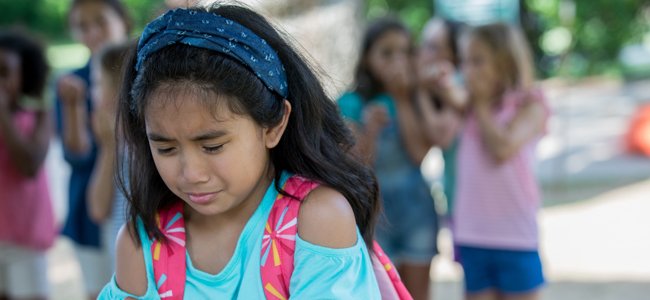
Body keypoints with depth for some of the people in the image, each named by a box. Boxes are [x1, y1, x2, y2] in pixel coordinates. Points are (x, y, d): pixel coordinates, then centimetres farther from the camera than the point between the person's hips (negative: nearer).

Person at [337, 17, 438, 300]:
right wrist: (370, 130, -27)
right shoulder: (352, 104, -6)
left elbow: (420, 152, -13)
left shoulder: (417, 100, 1)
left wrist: (402, 99, -13)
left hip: (416, 208, 2)